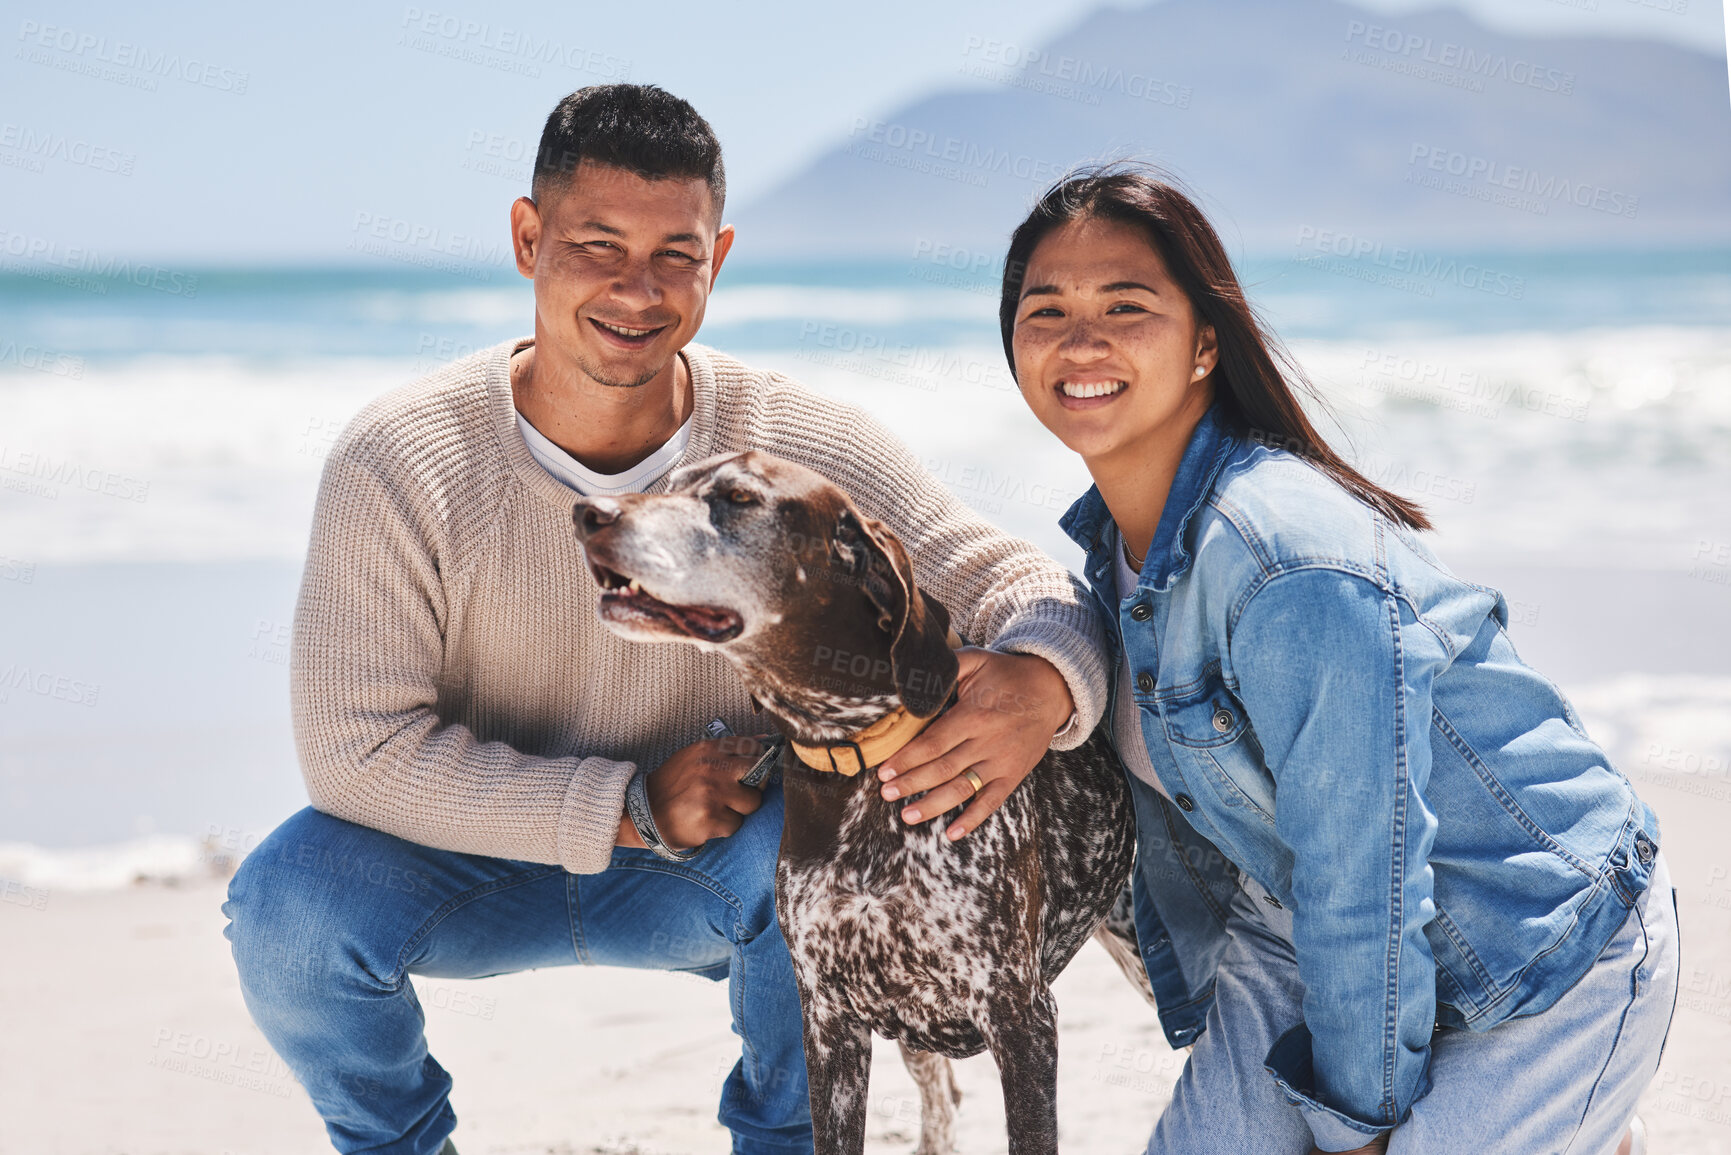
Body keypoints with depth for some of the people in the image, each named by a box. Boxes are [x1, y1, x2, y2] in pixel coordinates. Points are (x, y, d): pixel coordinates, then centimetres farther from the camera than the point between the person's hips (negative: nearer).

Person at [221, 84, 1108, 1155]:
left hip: (716, 866, 0)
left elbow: (1018, 583, -17)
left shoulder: (809, 447, -19)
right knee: (291, 902, -28)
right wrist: (630, 806, -29)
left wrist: (1041, 684, -44)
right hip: (480, 854, 0)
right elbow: (357, 747, -22)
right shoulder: (399, 463, -22)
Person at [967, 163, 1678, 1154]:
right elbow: (1174, 810, 10)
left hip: (1549, 955, -8)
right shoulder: (1116, 540, -2)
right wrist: (1202, 1027, 16)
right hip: (1311, 939, 8)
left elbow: (1362, 877, -25)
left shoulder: (1293, 560, -29)